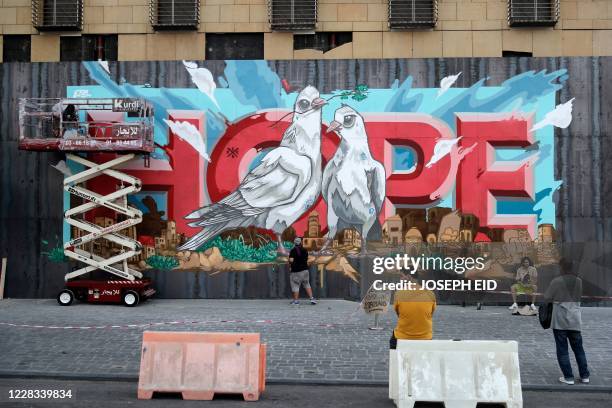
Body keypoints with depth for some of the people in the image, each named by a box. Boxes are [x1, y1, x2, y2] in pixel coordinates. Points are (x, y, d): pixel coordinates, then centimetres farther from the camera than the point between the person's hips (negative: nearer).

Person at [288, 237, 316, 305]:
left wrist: (290, 264, 0)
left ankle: (295, 300, 10)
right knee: (307, 285, 15)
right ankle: (312, 298, 10)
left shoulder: (293, 250, -13)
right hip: (305, 269, 5)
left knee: (295, 286, 5)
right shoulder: (304, 250, 3)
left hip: (296, 271, -5)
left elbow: (291, 260, -21)